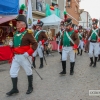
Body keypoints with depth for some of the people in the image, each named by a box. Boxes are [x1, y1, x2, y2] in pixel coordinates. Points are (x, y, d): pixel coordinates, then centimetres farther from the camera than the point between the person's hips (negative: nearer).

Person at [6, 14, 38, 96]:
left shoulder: (28, 33, -12)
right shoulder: (16, 33, 10)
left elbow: (35, 44, -15)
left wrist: (28, 53, -22)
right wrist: (12, 44, 0)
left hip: (24, 56, -7)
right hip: (16, 56, 7)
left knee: (28, 72, 10)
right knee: (13, 72, 8)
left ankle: (30, 87, 28)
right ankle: (15, 89, 22)